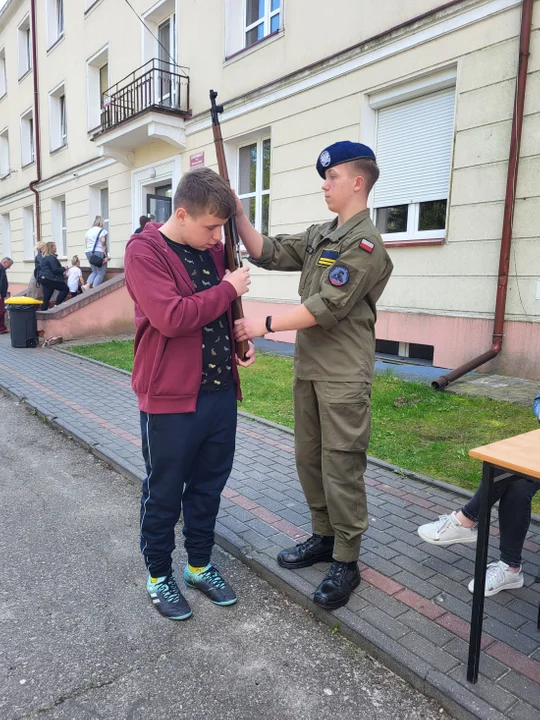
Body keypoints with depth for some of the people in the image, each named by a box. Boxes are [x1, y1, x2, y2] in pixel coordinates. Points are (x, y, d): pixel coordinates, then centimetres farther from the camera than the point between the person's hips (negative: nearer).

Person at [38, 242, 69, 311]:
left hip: (44, 279, 9)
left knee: (46, 297, 7)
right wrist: (64, 269, -2)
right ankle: (57, 305, -3)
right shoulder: (52, 258, -12)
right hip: (51, 279, -9)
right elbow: (55, 270, -17)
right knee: (65, 289, 3)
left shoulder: (44, 257, 17)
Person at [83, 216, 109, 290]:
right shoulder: (102, 230, -4)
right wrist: (106, 256, -12)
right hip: (99, 253, -7)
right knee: (101, 273, -1)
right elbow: (103, 244, -12)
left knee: (94, 271, 19)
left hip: (89, 252, 7)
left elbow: (86, 244, 14)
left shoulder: (89, 231, 15)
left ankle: (87, 285, 0)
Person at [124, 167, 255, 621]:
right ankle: (159, 575, 32)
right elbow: (171, 318, -26)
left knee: (209, 485, 18)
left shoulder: (214, 250, 8)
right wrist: (228, 288, -18)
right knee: (164, 493, 10)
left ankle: (200, 564, 38)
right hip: (170, 398, -6)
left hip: (220, 391, 7)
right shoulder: (145, 251, -13)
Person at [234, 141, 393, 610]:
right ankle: (324, 537, 34)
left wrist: (265, 325, -17)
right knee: (309, 458, 16)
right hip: (309, 368, 8)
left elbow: (328, 306, -20)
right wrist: (238, 215, 1)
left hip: (344, 376, -8)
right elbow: (268, 254, 12)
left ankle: (346, 563, 16)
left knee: (341, 467, 0)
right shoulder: (318, 236, 14)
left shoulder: (365, 243, -13)